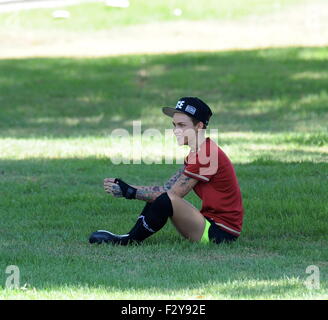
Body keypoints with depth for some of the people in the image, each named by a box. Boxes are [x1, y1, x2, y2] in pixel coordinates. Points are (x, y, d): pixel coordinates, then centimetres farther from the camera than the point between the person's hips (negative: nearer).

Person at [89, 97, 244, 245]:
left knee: (165, 200, -27)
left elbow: (173, 194, -16)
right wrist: (126, 187, 1)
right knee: (156, 196, 15)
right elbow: (167, 187, 10)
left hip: (220, 233, -11)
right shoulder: (196, 153, 17)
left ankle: (130, 240, -9)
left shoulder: (206, 154, -17)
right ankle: (132, 236, 1)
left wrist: (129, 192, -12)